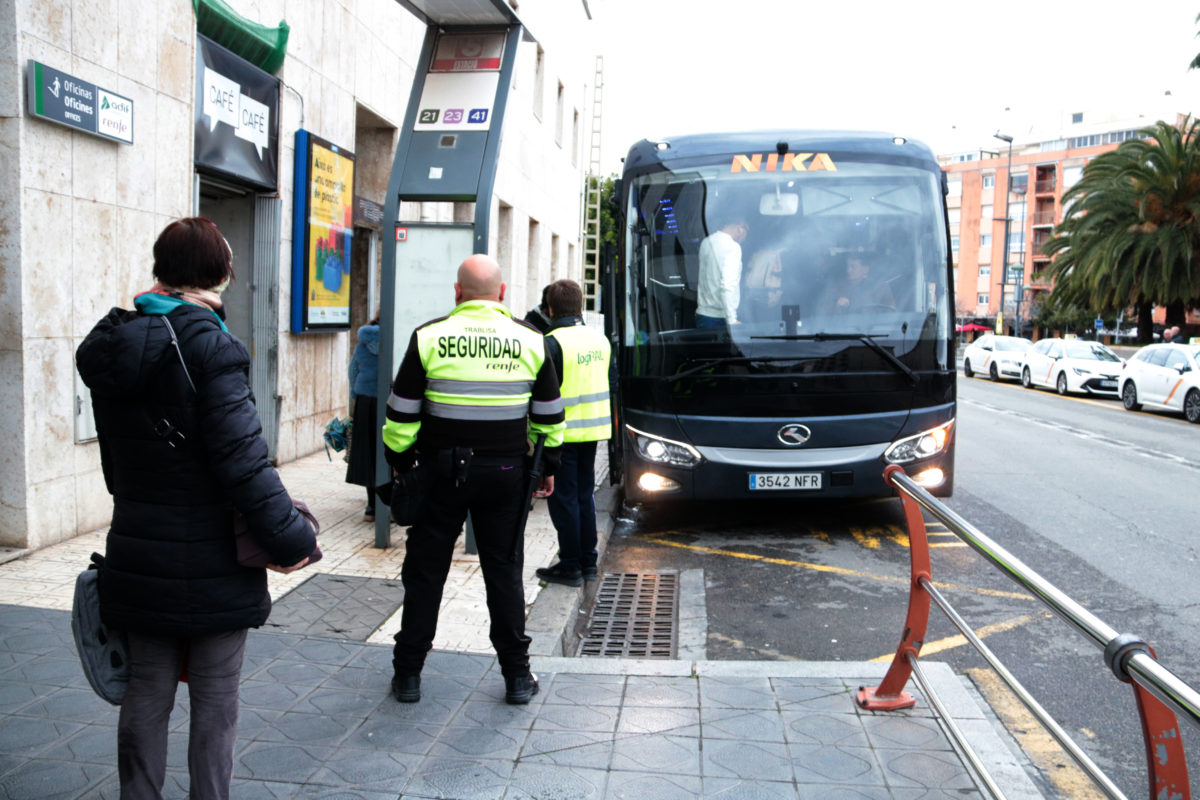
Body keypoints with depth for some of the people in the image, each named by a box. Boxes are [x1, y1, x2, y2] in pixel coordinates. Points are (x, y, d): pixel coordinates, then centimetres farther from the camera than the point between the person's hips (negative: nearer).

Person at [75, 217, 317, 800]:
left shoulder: (113, 344, 6)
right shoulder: (206, 343, -18)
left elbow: (114, 458, 13)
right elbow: (241, 455, -22)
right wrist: (290, 538, -15)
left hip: (138, 557, 7)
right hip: (212, 561, -6)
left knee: (146, 693, 18)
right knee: (215, 699, 8)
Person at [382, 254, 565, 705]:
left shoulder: (429, 337, -5)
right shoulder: (530, 341, 1)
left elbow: (402, 413, -3)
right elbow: (549, 415, 7)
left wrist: (400, 463, 10)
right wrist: (549, 465, 18)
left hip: (442, 471, -1)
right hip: (505, 473, 1)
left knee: (425, 571, 10)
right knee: (504, 571, 11)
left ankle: (408, 674, 19)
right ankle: (517, 676, 18)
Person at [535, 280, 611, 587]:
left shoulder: (552, 343, -16)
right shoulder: (599, 338, 7)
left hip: (562, 431, -7)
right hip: (593, 427, 7)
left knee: (563, 498, 2)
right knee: (585, 495, 16)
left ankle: (570, 566, 8)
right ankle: (588, 562, 22)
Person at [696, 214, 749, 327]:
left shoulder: (706, 242, 11)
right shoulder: (733, 247, -13)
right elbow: (727, 285, -23)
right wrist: (732, 321, -23)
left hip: (702, 314, 8)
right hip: (719, 317, -8)